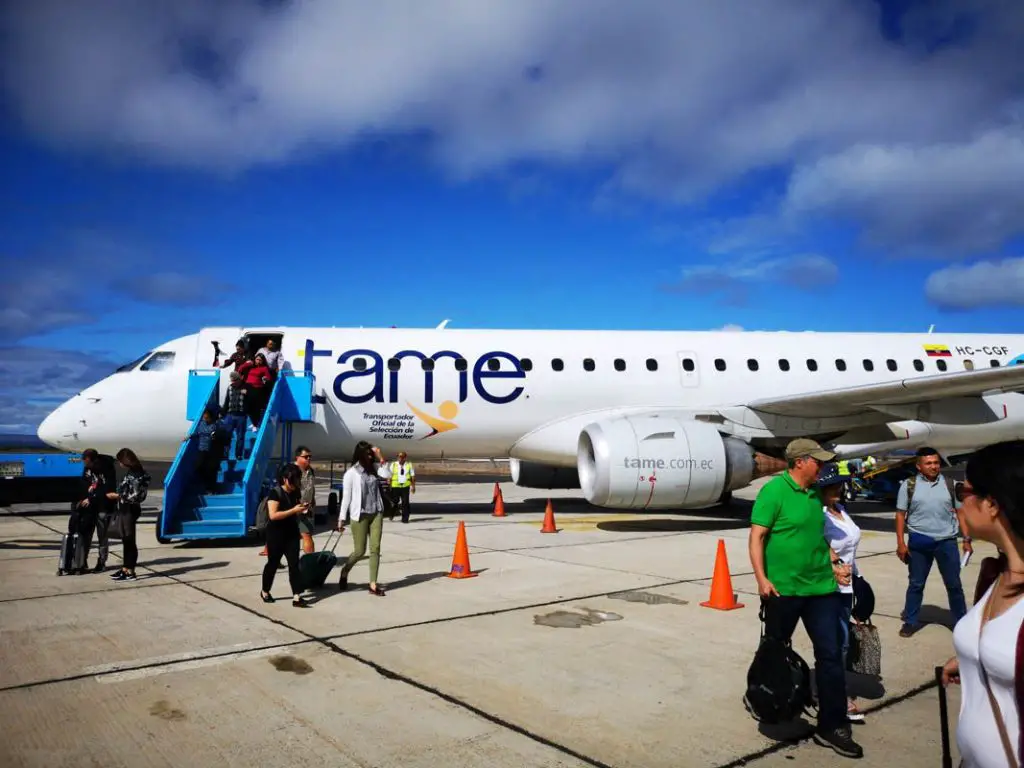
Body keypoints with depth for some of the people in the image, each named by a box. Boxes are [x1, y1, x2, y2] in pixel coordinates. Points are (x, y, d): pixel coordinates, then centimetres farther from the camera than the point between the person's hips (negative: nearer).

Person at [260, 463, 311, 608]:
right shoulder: (275, 493, -16)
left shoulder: (295, 493, 5)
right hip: (276, 535, -6)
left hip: (291, 534, 6)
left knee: (294, 564, -1)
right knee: (273, 563, 10)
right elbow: (273, 515, -26)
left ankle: (296, 597, -3)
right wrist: (293, 510, -27)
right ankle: (265, 592, 32)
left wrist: (301, 508, -1)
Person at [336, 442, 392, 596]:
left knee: (375, 548, 0)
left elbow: (388, 475, -5)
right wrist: (341, 518, -6)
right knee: (359, 551, 1)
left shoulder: (374, 468, 8)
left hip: (376, 513, 5)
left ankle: (373, 584, 3)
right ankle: (344, 572, 30)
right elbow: (346, 497, -5)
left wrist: (380, 459, -9)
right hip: (360, 515, -4)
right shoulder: (351, 473, -6)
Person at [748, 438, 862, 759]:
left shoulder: (815, 494, 9)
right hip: (783, 588, -6)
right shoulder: (774, 491, -14)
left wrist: (834, 564, 14)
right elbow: (757, 536, -16)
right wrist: (761, 578, -21)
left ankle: (832, 727, 15)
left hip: (821, 588, 6)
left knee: (830, 654, 5)